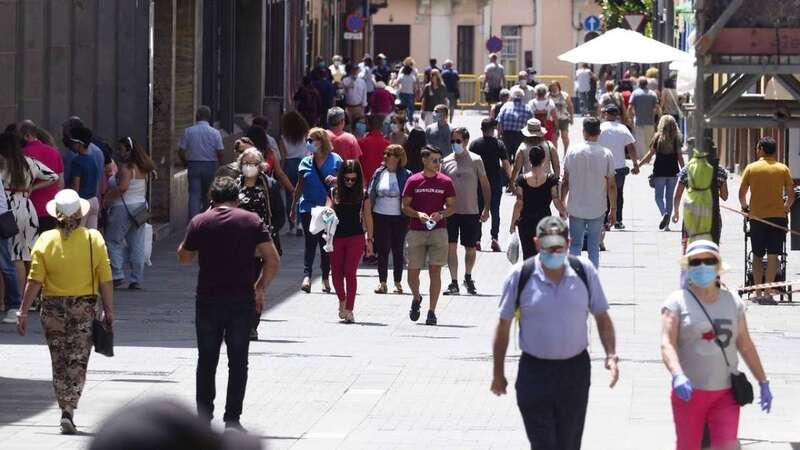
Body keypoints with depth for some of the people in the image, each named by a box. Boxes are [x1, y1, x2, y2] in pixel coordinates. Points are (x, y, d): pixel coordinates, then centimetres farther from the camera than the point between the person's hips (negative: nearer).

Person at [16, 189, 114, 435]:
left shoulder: (46, 240, -7)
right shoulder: (94, 239, -6)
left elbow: (34, 281, -9)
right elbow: (105, 280, -5)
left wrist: (23, 312, -3)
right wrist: (109, 311, 5)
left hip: (53, 309, 1)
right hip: (84, 309, -1)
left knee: (59, 363, 14)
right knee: (77, 363, 4)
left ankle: (65, 411, 17)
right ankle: (69, 411, -10)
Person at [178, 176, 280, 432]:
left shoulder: (199, 222, 0)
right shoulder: (252, 221, 0)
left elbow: (183, 258, 9)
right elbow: (273, 260, -4)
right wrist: (261, 288, 7)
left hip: (208, 299, 0)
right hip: (241, 300, 0)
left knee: (207, 361, 11)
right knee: (238, 362, 7)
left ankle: (203, 418, 12)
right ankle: (232, 419, 3)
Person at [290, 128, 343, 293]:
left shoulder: (335, 160, 1)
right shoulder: (305, 163, 9)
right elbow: (299, 187, 14)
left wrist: (335, 180, -18)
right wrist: (293, 208, 15)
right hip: (308, 208, 1)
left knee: (326, 243, 6)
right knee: (310, 242, -9)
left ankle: (325, 278, 14)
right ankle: (307, 275, -16)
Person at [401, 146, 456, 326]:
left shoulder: (445, 182, 4)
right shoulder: (413, 181, 2)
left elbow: (452, 207, 8)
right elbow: (405, 207, 4)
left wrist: (441, 214, -12)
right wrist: (418, 214, -14)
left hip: (438, 230, 0)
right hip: (416, 231, 0)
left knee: (435, 271, -4)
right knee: (412, 272, 1)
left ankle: (432, 311, 3)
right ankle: (416, 298, 31)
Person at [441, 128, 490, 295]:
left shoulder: (475, 161, -1)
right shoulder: (446, 162, 4)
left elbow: (485, 185, 2)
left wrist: (486, 208, -3)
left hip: (471, 212, -1)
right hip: (451, 211, 1)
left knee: (470, 248, 8)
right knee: (451, 246, -8)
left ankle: (468, 278, 30)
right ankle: (454, 283, -4)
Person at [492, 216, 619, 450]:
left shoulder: (584, 272, -3)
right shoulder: (521, 276, -8)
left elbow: (602, 317, 6)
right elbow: (503, 325, 1)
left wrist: (611, 355, -8)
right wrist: (498, 373, 5)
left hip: (575, 369, 2)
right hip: (535, 371, -2)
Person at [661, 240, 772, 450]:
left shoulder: (732, 301, 9)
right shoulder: (678, 302, -2)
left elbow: (745, 345, 16)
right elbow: (667, 344, -14)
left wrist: (763, 382, 16)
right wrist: (677, 376, -31)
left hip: (726, 393, 2)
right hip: (689, 392, -2)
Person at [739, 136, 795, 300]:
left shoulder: (751, 168, -1)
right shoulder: (783, 169, 0)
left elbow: (741, 193, 1)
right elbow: (791, 195, 1)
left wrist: (745, 207, 19)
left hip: (756, 217, 0)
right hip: (777, 216, 0)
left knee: (757, 256, 11)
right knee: (773, 256, -1)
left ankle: (758, 291, 11)